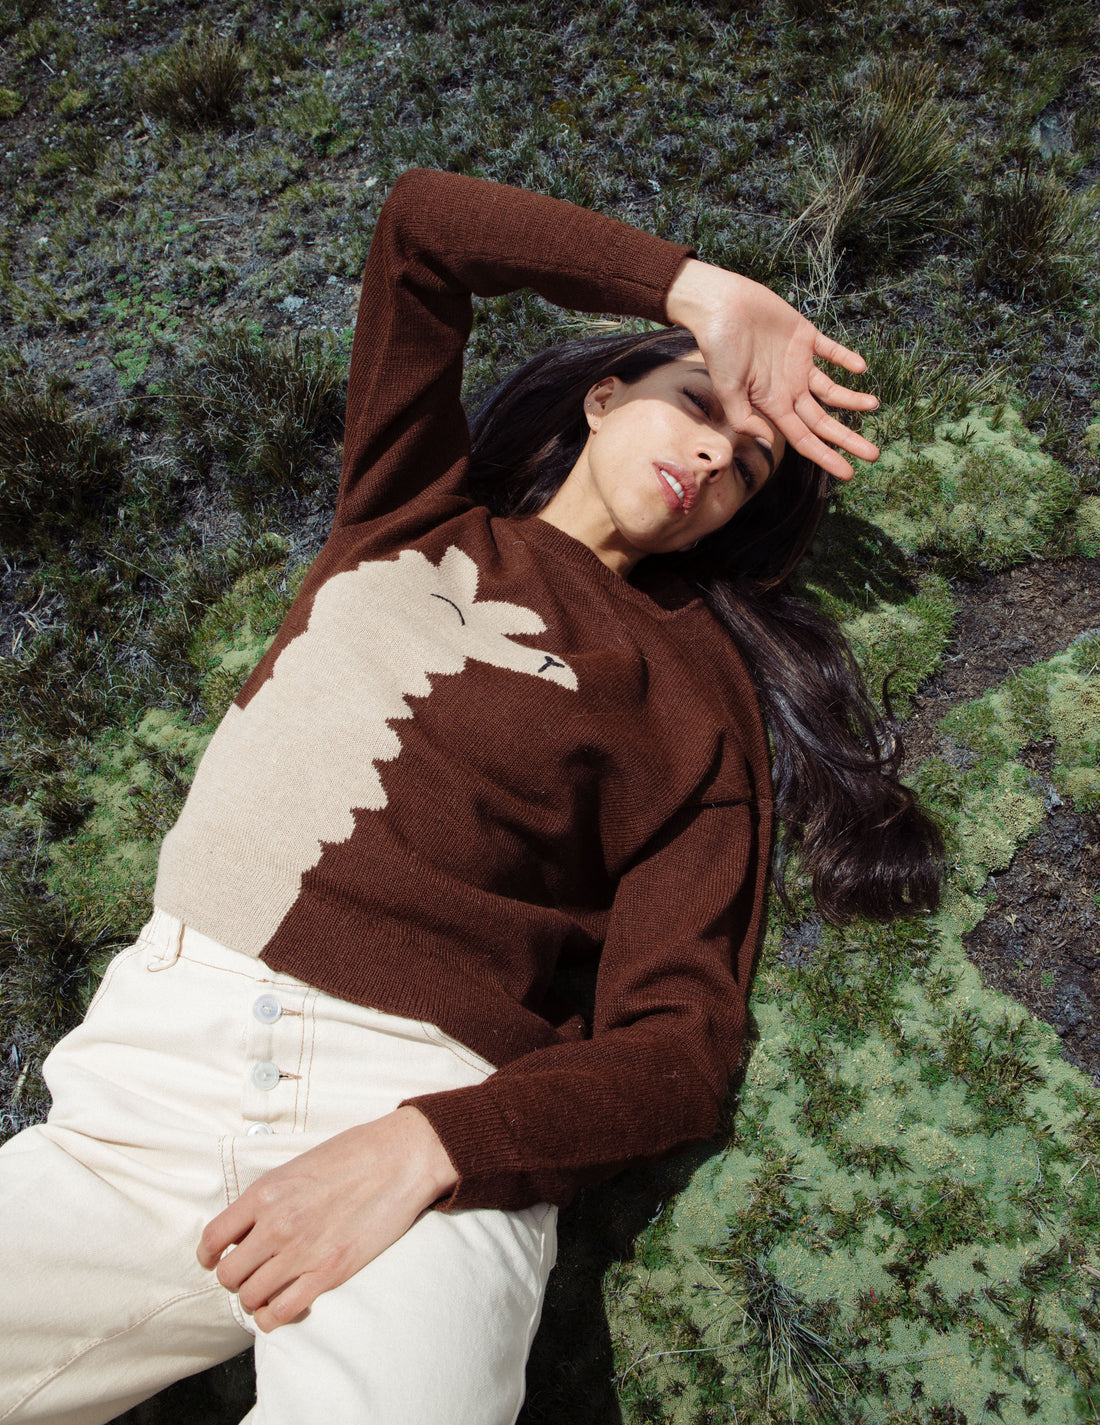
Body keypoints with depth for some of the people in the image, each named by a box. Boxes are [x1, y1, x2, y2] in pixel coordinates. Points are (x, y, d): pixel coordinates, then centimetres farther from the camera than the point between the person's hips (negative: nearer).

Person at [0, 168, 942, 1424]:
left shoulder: (694, 692, 5)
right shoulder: (412, 505, 16)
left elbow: (681, 1049, -3)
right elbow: (420, 223, 9)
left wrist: (421, 1145, -19)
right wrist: (706, 296, 7)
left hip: (422, 1106, -3)